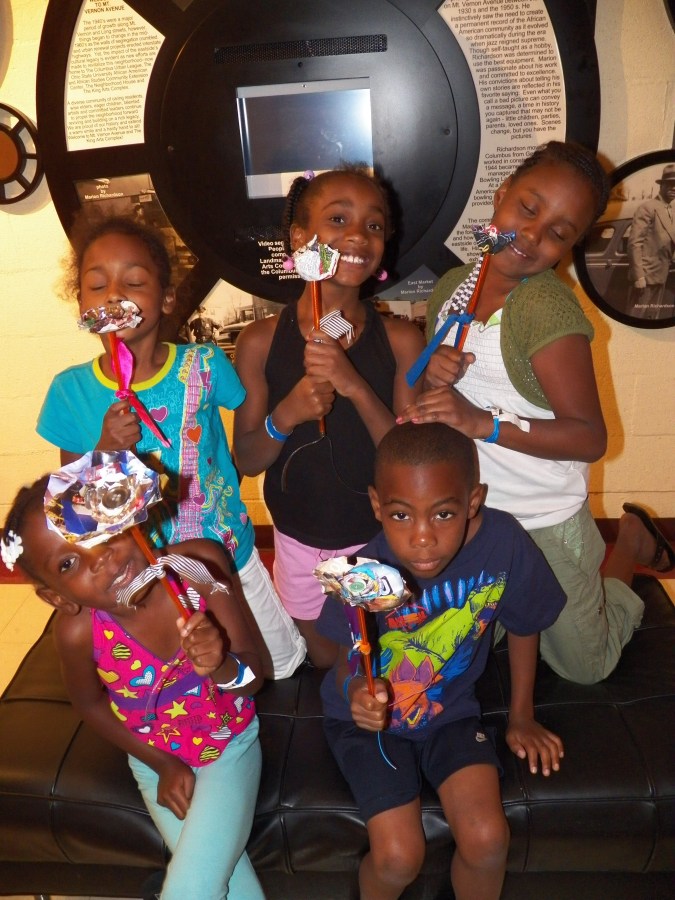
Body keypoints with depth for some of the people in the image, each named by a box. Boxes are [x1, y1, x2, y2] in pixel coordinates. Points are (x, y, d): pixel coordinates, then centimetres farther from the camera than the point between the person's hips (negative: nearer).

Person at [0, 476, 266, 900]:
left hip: (231, 743, 0)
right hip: (159, 760, 0)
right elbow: (91, 704, -5)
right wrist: (162, 765, -2)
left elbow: (255, 674, -20)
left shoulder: (200, 563, -29)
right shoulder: (78, 631, -29)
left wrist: (223, 669, -42)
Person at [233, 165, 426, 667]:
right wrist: (285, 415, -29)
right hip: (299, 546, 1)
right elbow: (247, 460, -7)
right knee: (327, 662, 25)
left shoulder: (401, 341, -15)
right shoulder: (261, 342, -13)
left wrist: (355, 387, -31)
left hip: (381, 543, -1)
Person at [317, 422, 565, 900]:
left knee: (487, 841, -13)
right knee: (399, 857, -12)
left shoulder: (505, 543, -25)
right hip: (369, 718, -1)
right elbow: (350, 660, -13)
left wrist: (522, 717, 7)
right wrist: (354, 692, -37)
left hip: (450, 710, 2)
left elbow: (524, 625, -5)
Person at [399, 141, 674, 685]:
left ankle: (631, 542, 35)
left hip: (543, 526, -6)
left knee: (586, 666, 17)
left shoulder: (548, 308, -24)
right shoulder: (452, 286, -3)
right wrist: (432, 377, -15)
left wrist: (482, 423, -35)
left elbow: (590, 437, -26)